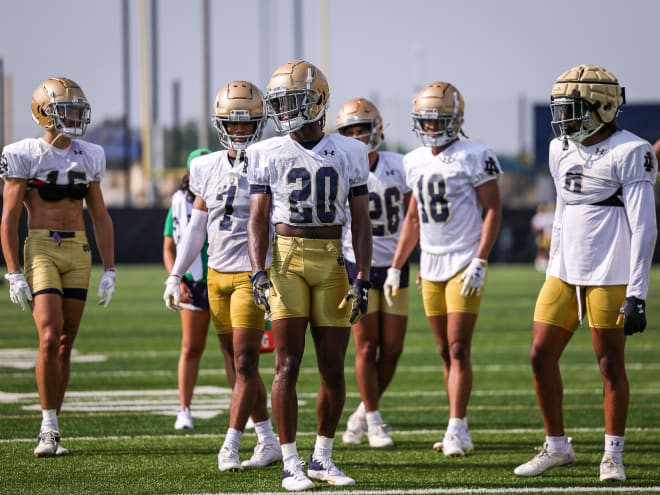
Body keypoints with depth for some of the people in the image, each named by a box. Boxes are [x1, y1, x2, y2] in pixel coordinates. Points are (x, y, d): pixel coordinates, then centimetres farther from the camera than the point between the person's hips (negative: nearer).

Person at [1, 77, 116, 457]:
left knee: (66, 344, 4)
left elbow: (101, 217, 16)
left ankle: (51, 431, 9)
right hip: (41, 249, -5)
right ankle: (49, 429, -10)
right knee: (50, 338, -16)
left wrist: (109, 270, 11)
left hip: (78, 251, 5)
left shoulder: (89, 157, 11)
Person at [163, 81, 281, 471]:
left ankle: (230, 446, -7)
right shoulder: (208, 168, 9)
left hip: (253, 274, -6)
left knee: (245, 362, -9)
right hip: (217, 275, 6)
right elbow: (196, 228, 15)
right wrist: (175, 275, 10)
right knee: (239, 364, 9)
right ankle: (269, 442, 17)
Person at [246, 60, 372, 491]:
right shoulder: (268, 154, 4)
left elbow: (361, 223, 5)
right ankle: (291, 464, -2)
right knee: (288, 365, -6)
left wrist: (363, 279, -3)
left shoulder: (349, 153, 5)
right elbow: (259, 220, 2)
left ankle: (323, 458, 18)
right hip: (287, 261, -1)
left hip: (332, 264, 1)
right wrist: (259, 273, -11)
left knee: (333, 367, 3)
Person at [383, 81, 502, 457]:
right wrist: (396, 268, 17)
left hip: (464, 265, -6)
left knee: (458, 349, -11)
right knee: (446, 352, 6)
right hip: (430, 266, 6)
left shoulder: (475, 157, -8)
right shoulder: (416, 162, 12)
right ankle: (461, 434, 9)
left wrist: (480, 262, -17)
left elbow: (493, 211, -9)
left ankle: (457, 429, -11)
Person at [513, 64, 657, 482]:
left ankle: (613, 456, 11)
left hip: (609, 275, -7)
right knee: (541, 356, 5)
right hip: (564, 272, 7)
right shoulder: (561, 151, 11)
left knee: (611, 363, 0)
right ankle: (557, 446, 19)